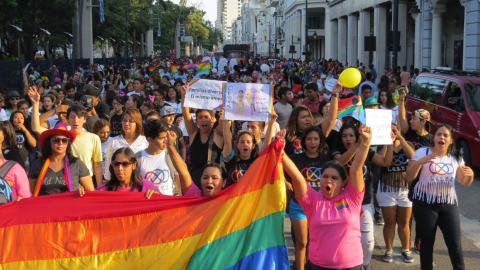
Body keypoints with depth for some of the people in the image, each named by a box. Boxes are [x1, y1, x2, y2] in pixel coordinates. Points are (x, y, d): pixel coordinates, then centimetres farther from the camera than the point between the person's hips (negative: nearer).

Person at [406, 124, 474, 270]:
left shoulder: (456, 158, 6)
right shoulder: (423, 152, -5)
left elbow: (464, 183, 7)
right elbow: (409, 178, -10)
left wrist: (470, 175, -15)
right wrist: (419, 162, -26)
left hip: (449, 205, 3)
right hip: (425, 204, -3)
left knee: (455, 243, -1)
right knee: (427, 242, 1)